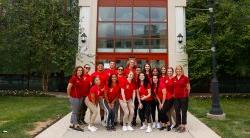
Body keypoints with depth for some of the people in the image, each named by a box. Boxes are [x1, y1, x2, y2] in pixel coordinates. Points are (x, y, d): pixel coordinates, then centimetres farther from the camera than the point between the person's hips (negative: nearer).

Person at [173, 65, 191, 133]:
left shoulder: (185, 78, -5)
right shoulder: (174, 79, 6)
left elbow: (188, 88, 1)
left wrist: (186, 95, 7)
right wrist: (174, 94, 10)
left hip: (184, 97, -4)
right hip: (176, 98, 4)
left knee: (183, 111, 3)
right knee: (177, 111, 9)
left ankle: (183, 126, 11)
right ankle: (179, 125, 21)